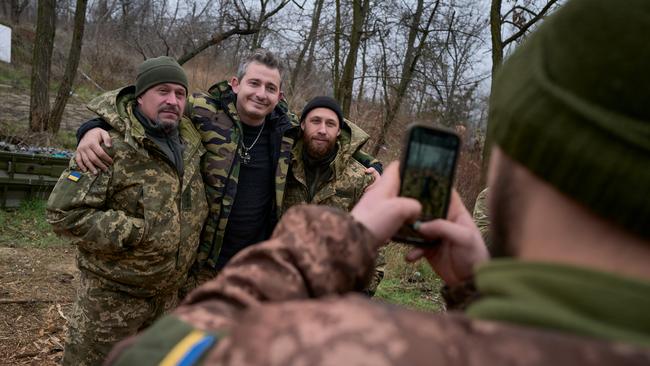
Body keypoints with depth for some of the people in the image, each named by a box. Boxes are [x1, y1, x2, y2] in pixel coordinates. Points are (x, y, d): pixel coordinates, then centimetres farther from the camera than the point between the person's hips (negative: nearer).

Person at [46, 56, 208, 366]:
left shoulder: (189, 141, -1)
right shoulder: (111, 146, -21)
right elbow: (65, 213, -22)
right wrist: (137, 232, -23)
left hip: (169, 292, 6)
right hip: (113, 294, -6)